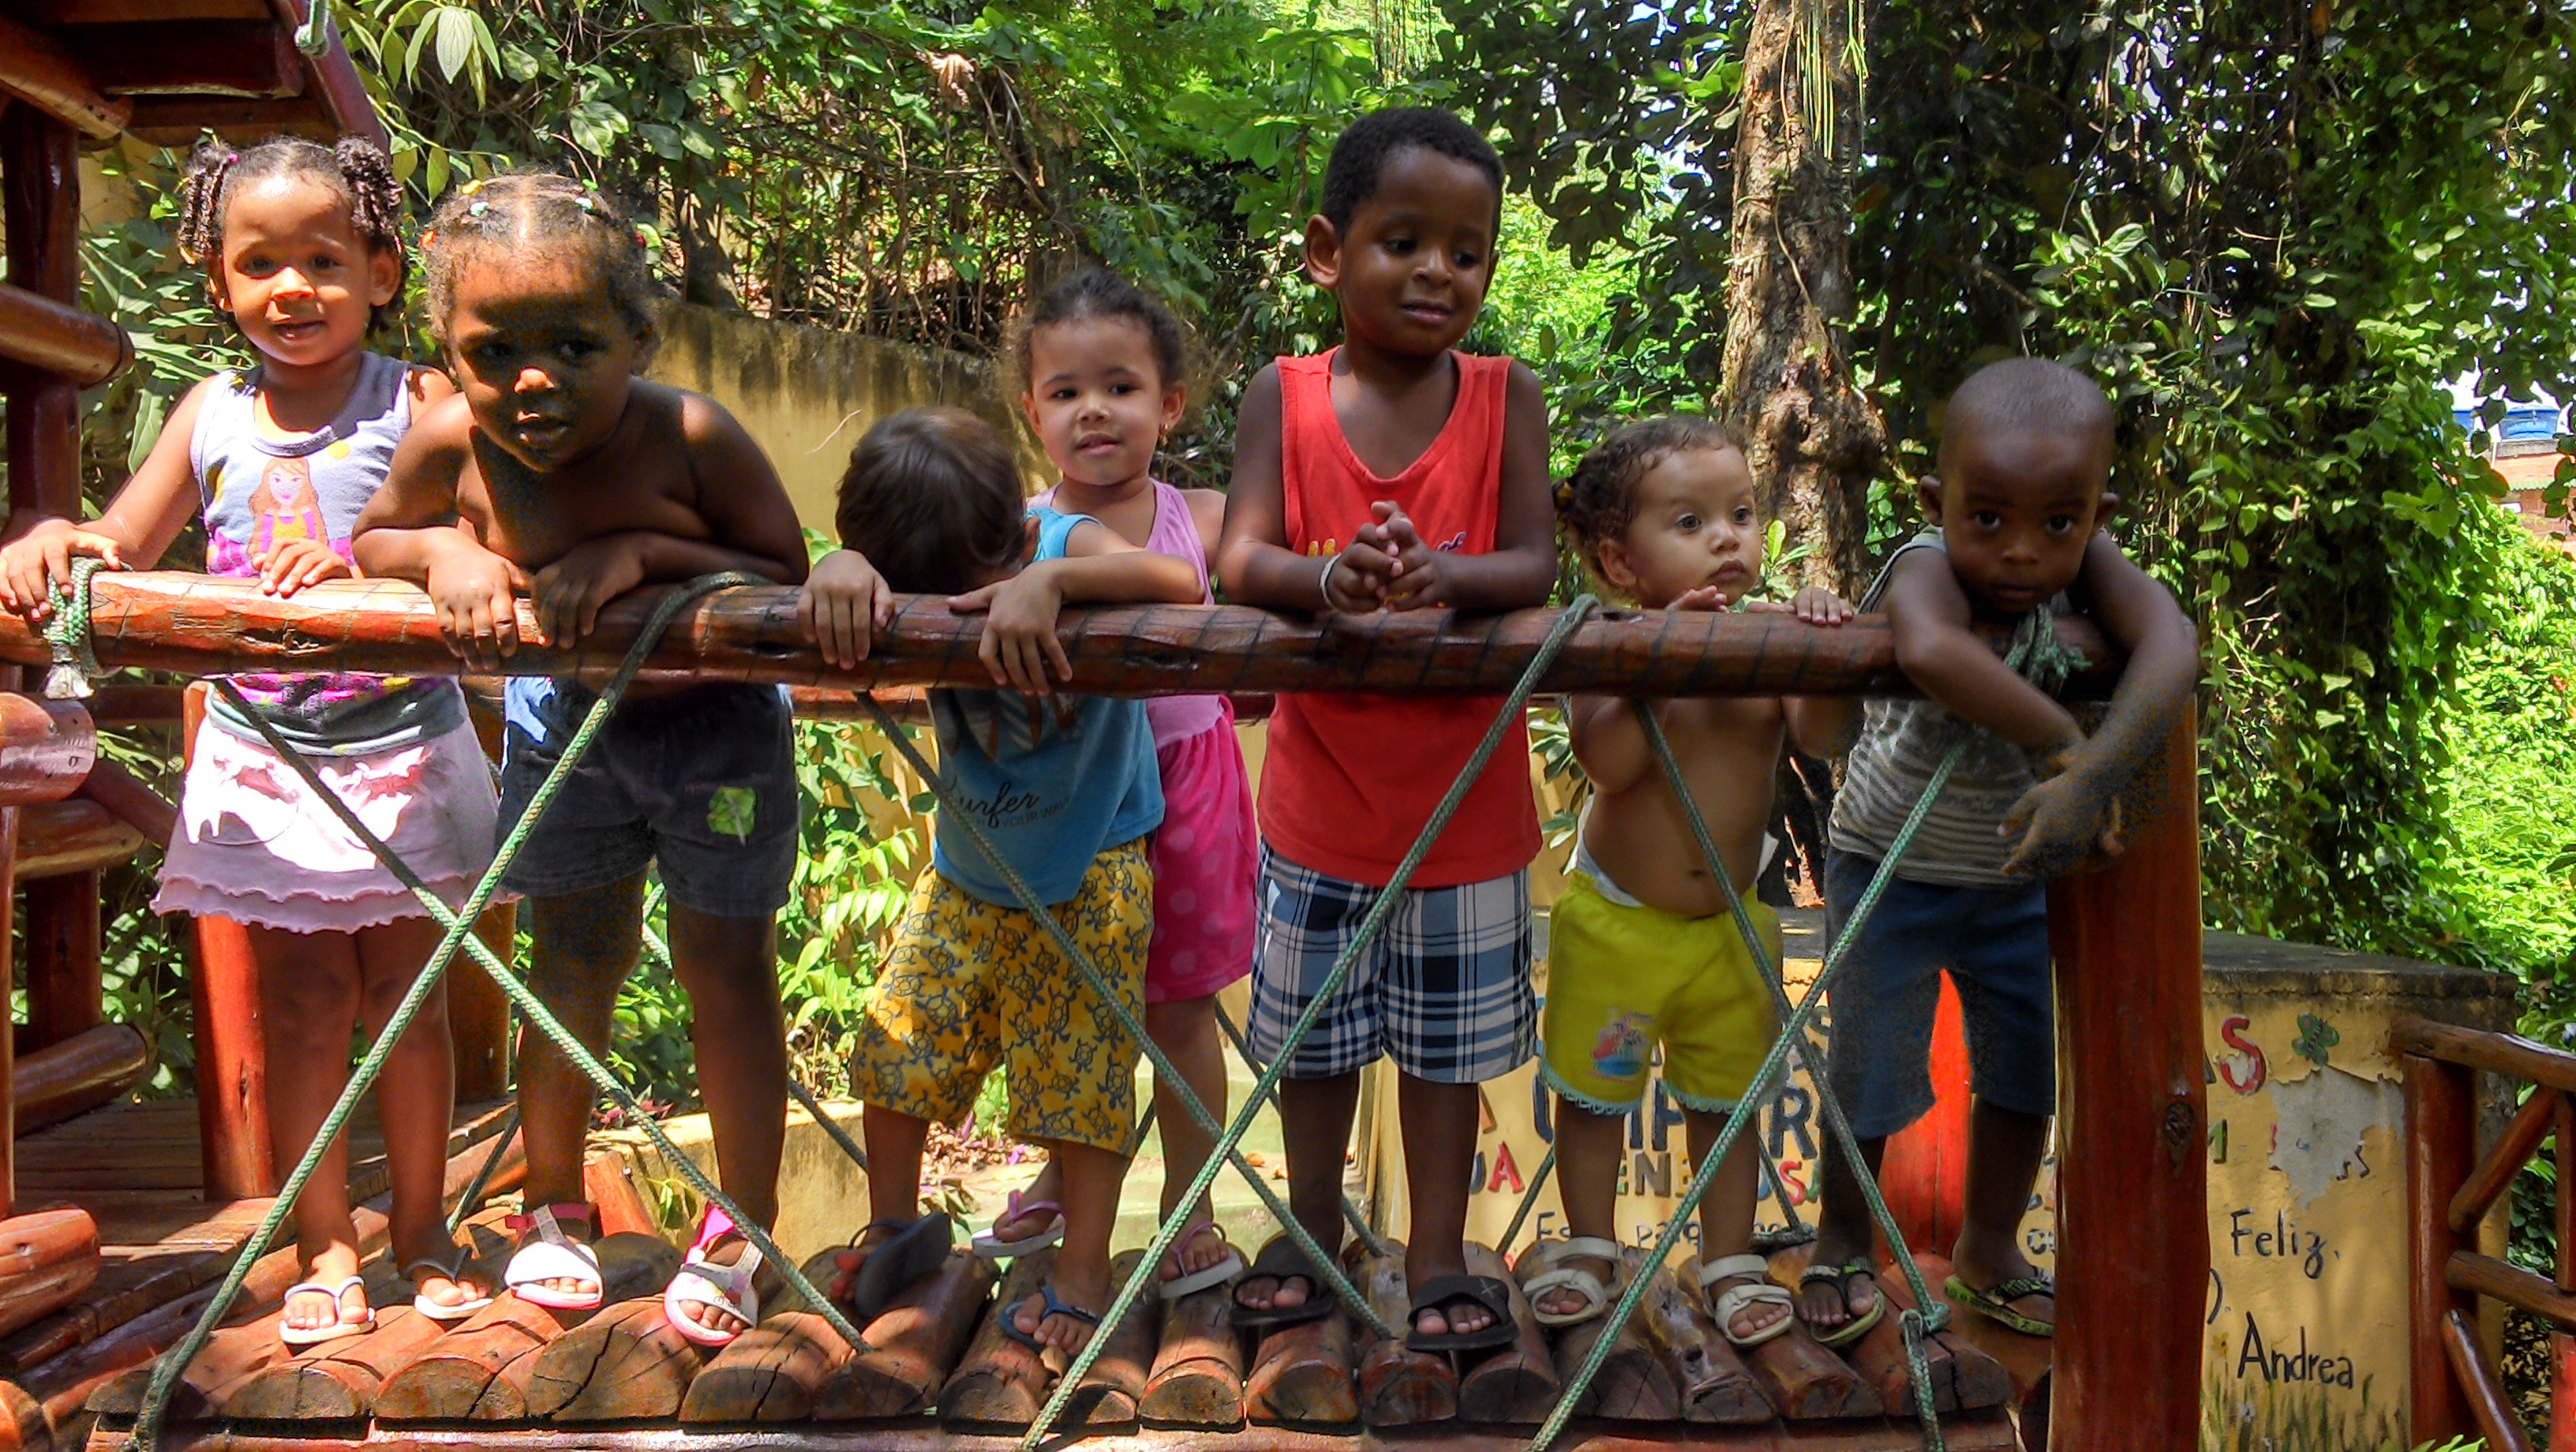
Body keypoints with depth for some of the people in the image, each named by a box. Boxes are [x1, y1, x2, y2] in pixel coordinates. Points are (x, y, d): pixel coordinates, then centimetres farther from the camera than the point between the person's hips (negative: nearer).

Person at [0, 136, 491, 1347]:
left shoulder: (418, 401, -5)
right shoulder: (213, 415, 6)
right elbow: (122, 548, 10)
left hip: (402, 750, -2)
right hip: (264, 758, 3)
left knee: (406, 995, 8)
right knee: (300, 1003, 6)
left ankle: (421, 1226, 24)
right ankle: (323, 1247, 19)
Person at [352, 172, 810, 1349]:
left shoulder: (690, 436, -29)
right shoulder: (448, 447, -18)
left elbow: (787, 580, -22)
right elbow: (371, 542, 1)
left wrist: (643, 551, -35)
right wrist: (447, 552, -21)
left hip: (717, 730, -3)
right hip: (563, 724, 3)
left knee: (727, 976, 7)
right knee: (572, 969, 17)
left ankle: (741, 1230, 26)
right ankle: (552, 1209, 38)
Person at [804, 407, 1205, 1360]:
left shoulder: (1069, 547, -24)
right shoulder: (924, 586, -12)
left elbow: (1182, 583, -41)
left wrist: (1050, 582, -54)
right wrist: (841, 572, -51)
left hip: (1089, 878, -4)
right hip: (966, 875, 4)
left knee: (1082, 1074, 0)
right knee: (894, 1045, 7)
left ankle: (1085, 1271, 16)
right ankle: (895, 1228, 31)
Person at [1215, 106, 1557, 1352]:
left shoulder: (1506, 396, -6)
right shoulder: (1284, 397, -6)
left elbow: (1534, 563, -14)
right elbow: (1239, 561, -16)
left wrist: (1446, 575, -35)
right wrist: (1327, 575, -38)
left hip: (1462, 792, -1)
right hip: (1321, 790, 1)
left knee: (1446, 1038, 14)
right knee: (1313, 1029, 17)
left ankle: (1438, 1255, 32)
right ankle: (1312, 1229, 40)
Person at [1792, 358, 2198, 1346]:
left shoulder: (2086, 565, -18)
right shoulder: (1927, 567, -30)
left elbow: (2171, 645, -36)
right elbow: (1931, 650, -54)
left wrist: (2096, 777, -49)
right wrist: (2063, 744, -47)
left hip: (2017, 875, 5)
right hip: (1891, 868, -4)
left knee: (2028, 1068, 14)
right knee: (1873, 1069, 2)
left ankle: (1989, 1253, 37)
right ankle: (1843, 1243, 30)